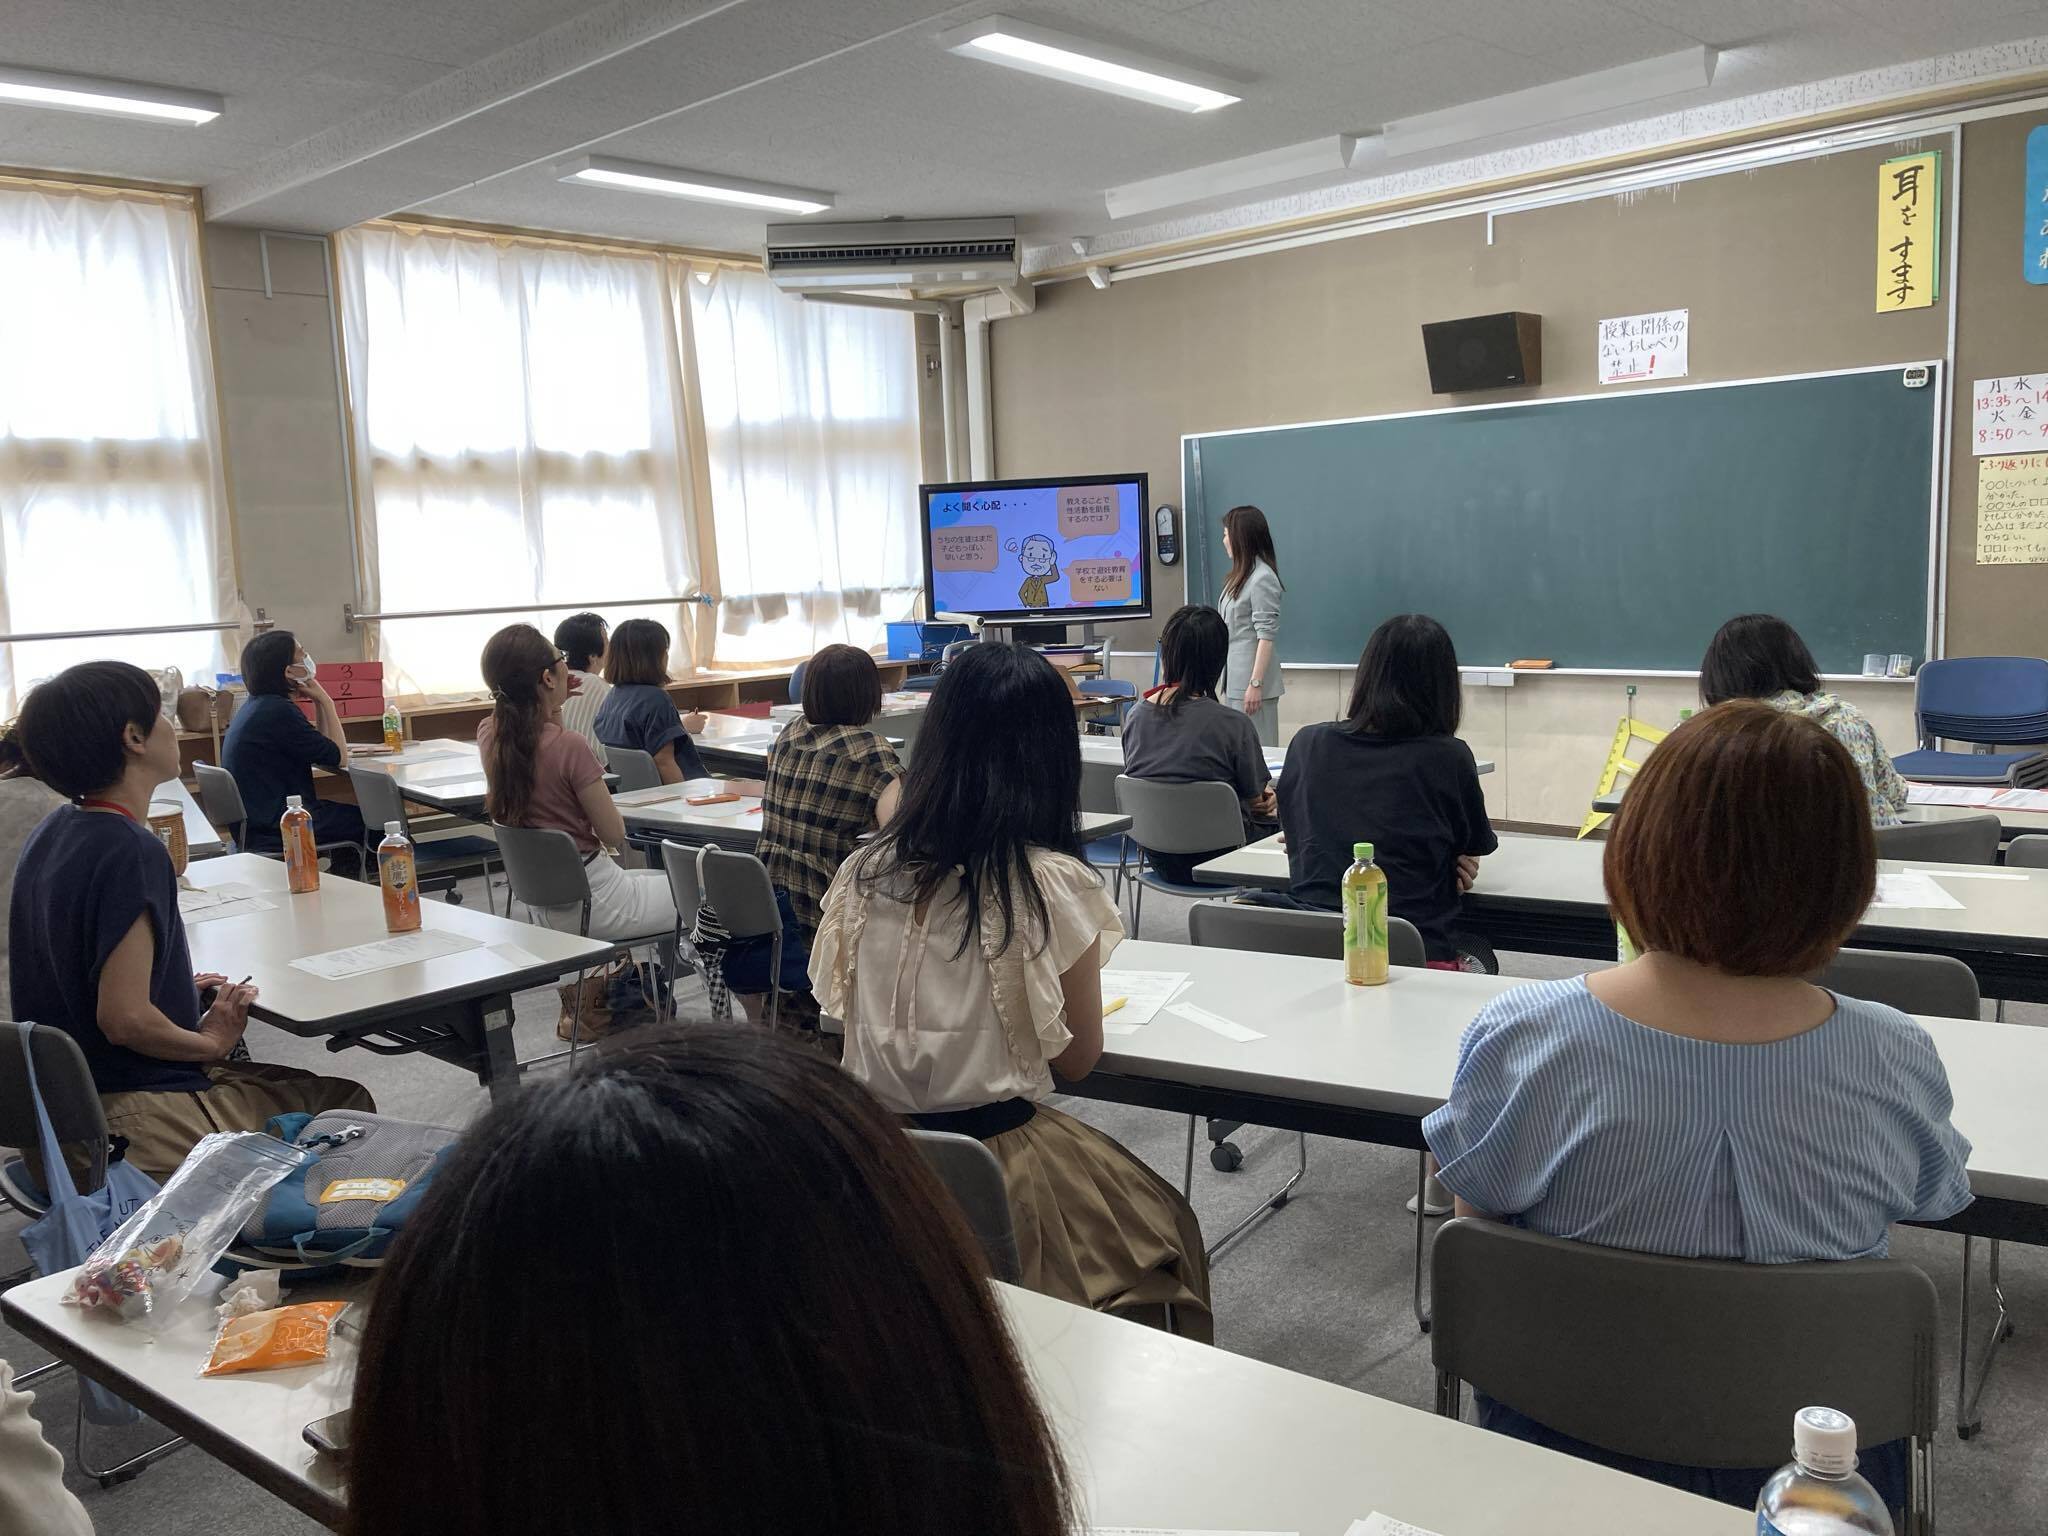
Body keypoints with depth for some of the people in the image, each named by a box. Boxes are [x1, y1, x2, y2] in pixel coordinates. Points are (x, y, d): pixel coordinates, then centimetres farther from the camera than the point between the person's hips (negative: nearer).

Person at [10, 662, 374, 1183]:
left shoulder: (54, 831, 4)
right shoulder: (131, 852, -25)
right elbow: (125, 1019, -28)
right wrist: (212, 1041, -11)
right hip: (134, 1116, -10)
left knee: (306, 1086, 24)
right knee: (347, 1105, 0)